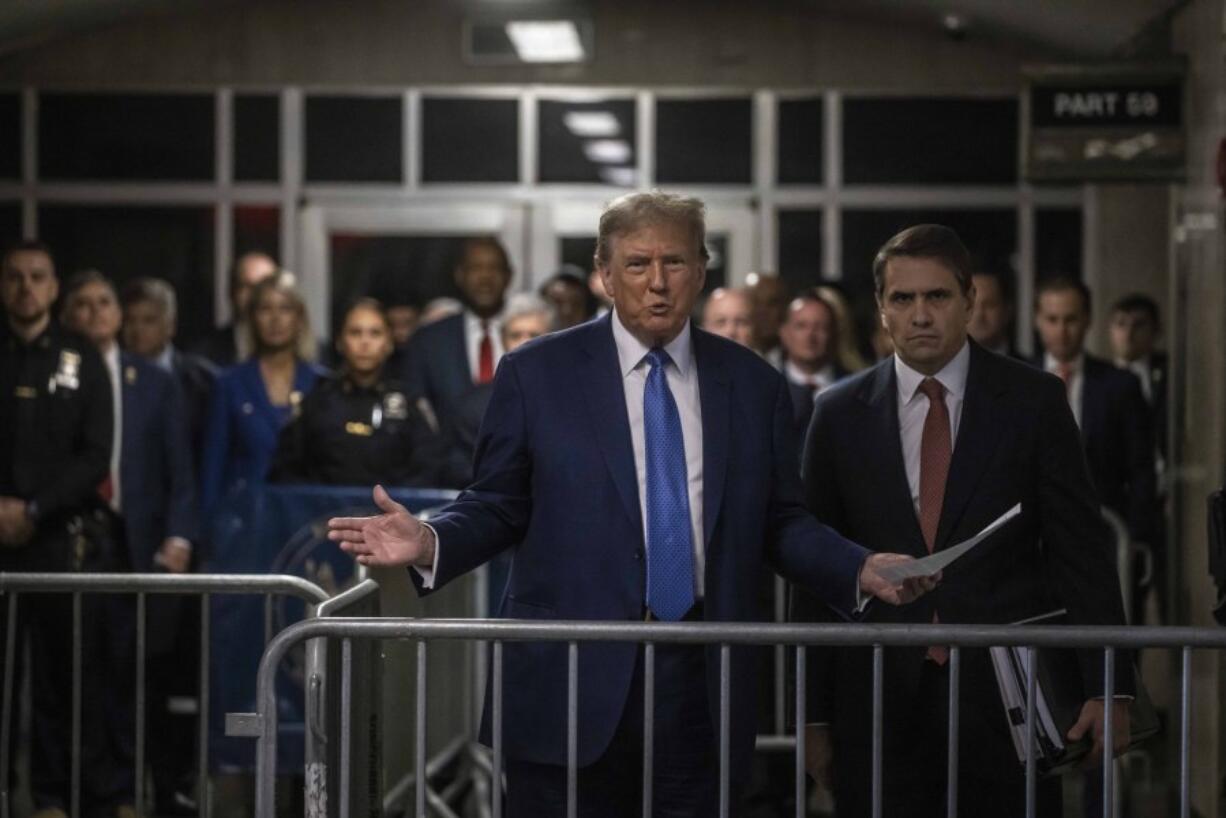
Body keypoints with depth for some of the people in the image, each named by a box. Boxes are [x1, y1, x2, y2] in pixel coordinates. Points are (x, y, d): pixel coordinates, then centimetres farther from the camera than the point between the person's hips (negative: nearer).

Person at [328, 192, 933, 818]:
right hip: (571, 683, -2)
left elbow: (780, 524, 11)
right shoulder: (535, 374, 2)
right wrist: (429, 544, -16)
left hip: (704, 688, 2)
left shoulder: (752, 385, 9)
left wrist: (862, 570, -4)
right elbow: (495, 507, 3)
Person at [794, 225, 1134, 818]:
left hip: (1005, 695, -1)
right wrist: (813, 714, 5)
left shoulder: (1033, 402, 2)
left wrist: (1106, 687, -7)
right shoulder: (839, 413, 6)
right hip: (879, 698, 1)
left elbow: (1082, 548, 1)